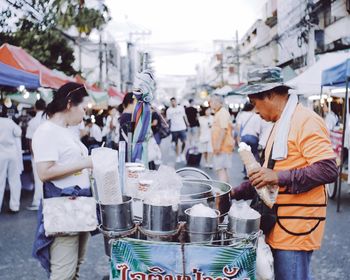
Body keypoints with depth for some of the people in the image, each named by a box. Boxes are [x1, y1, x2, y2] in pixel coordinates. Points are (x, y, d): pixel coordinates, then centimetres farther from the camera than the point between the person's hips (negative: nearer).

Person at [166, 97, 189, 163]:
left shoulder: (181, 108, 6)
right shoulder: (169, 110, 2)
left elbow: (184, 116, 14)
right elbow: (168, 119, 1)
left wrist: (187, 124, 13)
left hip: (182, 128, 1)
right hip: (174, 129, -1)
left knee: (184, 142, -6)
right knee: (176, 143, 6)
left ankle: (182, 153, 17)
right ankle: (178, 156, 16)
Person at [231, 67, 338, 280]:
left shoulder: (305, 121, -13)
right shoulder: (281, 123, 17)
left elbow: (328, 170, -22)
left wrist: (280, 177, -24)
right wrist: (236, 193, 19)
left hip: (296, 227, -9)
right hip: (279, 223, 9)